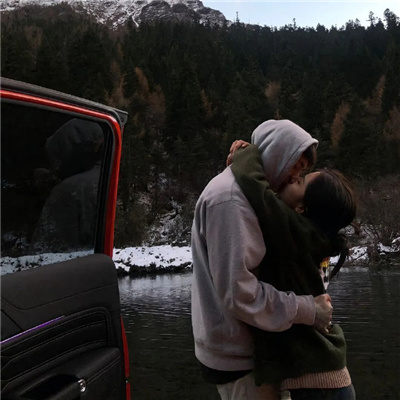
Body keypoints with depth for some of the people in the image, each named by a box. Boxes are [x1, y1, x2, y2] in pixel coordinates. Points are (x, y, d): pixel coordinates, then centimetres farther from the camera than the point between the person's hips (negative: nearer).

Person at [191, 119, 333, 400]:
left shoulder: (243, 192, 10)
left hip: (244, 345, 9)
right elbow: (237, 292, -27)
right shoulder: (229, 197, -21)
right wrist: (308, 310, -19)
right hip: (237, 355, -9)